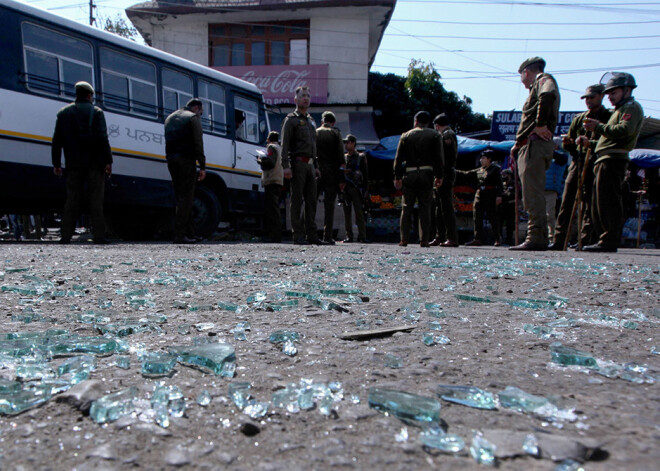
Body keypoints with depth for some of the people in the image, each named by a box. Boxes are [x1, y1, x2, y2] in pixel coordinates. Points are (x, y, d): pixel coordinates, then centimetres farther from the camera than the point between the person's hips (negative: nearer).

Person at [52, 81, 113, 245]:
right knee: (96, 199, -3)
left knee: (72, 199, 7)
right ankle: (98, 235, -6)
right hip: (94, 163, -4)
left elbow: (57, 140, 10)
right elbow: (102, 138, -12)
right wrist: (108, 160, -12)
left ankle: (66, 236, 5)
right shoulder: (96, 112, -1)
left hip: (73, 164, 4)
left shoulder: (63, 113, 13)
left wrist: (56, 163, 12)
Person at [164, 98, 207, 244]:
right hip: (186, 159, -7)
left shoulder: (170, 118, 24)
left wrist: (171, 159, 16)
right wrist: (202, 166, -10)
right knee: (186, 197, -7)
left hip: (171, 160, 7)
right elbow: (198, 144, -8)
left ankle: (189, 233, 15)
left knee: (181, 197, 11)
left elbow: (168, 141, 20)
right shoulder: (193, 117, 0)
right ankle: (179, 235, -12)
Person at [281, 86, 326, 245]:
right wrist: (286, 166, -18)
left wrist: (316, 166, 19)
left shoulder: (311, 121, 23)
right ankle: (298, 235, -4)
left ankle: (312, 234, 10)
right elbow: (285, 144, -8)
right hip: (298, 163, -7)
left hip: (310, 165, 7)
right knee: (297, 200, -6)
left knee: (311, 200, 6)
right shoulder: (291, 119, 0)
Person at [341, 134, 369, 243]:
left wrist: (364, 188, -4)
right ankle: (349, 236, 7)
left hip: (356, 188, -3)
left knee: (359, 212, -8)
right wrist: (340, 183, 0)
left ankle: (362, 236, -6)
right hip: (345, 188, 4)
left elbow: (365, 173, 5)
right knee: (347, 212, 2)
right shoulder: (343, 157, 18)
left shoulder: (361, 157, 8)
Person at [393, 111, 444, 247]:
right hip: (426, 173, 0)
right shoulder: (434, 135, 6)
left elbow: (398, 158, 3)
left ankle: (404, 239, 3)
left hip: (409, 174, 1)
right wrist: (439, 176, 2)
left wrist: (397, 177, 5)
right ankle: (424, 240, 0)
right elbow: (439, 158, -1)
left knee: (406, 208, 6)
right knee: (425, 208, 3)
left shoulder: (406, 136, 8)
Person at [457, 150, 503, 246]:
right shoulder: (479, 170, 17)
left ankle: (497, 239, 7)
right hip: (479, 194, 6)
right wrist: (455, 171, 14)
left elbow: (499, 183, -5)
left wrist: (499, 195, -15)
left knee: (492, 217, -3)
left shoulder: (495, 169, 1)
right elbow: (467, 173, 20)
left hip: (490, 195, -6)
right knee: (477, 216, 0)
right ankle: (478, 238, 3)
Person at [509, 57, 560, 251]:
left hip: (535, 145, -10)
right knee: (532, 194, 9)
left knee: (533, 194, -13)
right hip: (530, 146, 10)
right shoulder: (537, 88, 30)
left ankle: (536, 238, -15)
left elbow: (548, 95, -24)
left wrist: (539, 125, -21)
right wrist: (518, 144, 15)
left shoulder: (544, 79, 2)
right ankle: (537, 238, 12)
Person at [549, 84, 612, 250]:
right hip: (577, 163, 4)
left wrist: (590, 143, -20)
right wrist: (567, 142, 0)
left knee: (589, 206, -5)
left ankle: (584, 241, 0)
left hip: (595, 164, -4)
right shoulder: (579, 118, 20)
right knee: (566, 203, -1)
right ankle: (559, 241, 1)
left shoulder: (609, 117, 6)